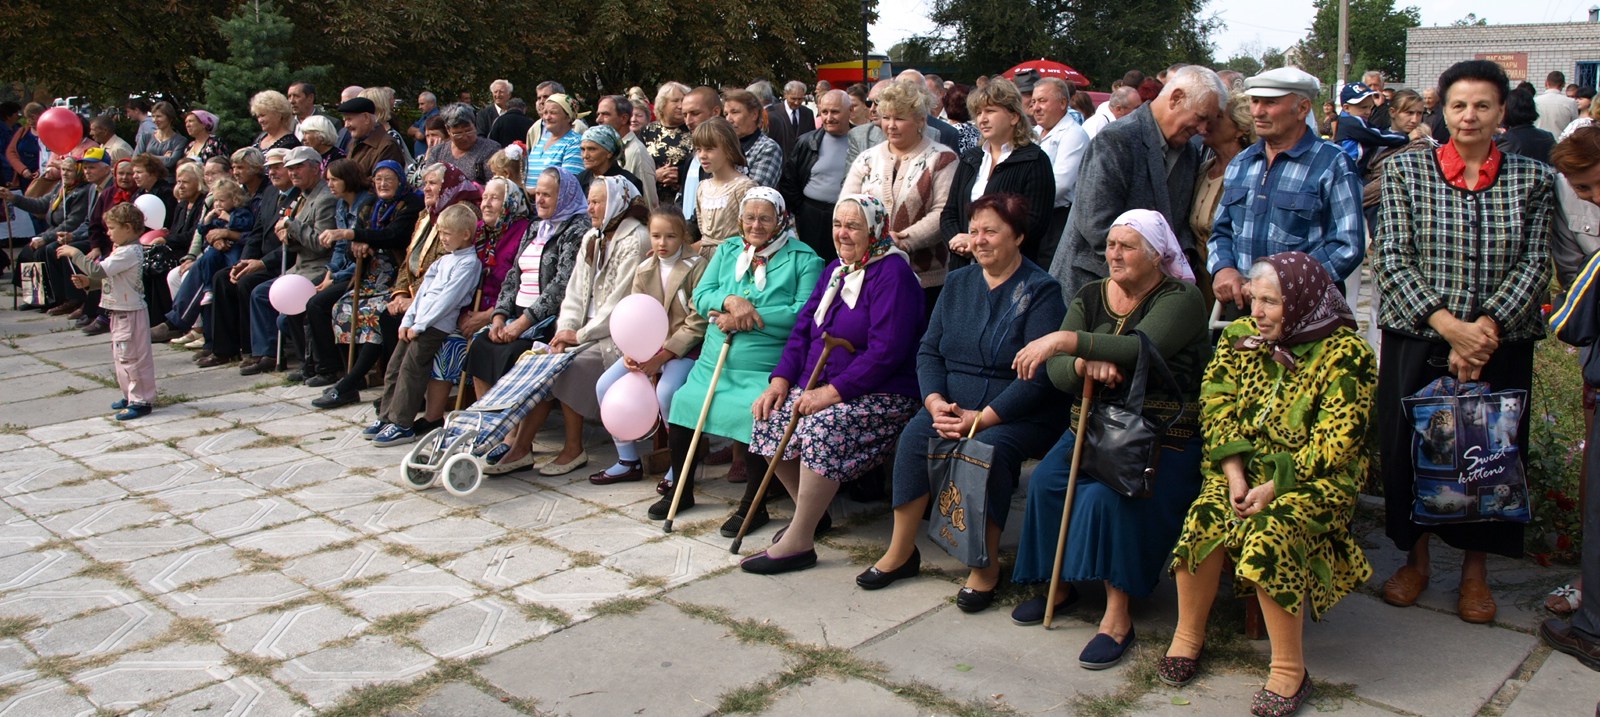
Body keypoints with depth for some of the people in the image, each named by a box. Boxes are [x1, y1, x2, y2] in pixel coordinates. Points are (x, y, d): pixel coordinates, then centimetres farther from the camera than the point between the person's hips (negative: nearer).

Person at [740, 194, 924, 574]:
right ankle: (813, 510, 11)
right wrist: (781, 380, -2)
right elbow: (803, 327, 13)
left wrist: (831, 392, -24)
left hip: (882, 395, -9)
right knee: (769, 418, -8)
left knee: (822, 427, -33)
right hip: (817, 386, 9)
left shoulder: (892, 274, -12)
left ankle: (798, 542, -21)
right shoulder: (835, 270, 14)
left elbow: (886, 351, -22)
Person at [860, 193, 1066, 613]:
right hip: (954, 405, 5)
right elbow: (929, 351, 8)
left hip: (1022, 416, -5)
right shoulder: (958, 283, 12)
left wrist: (984, 417, -23)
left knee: (989, 448, -33)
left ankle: (986, 566, -16)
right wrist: (935, 402, -11)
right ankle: (901, 551, -11)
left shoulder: (1040, 291, -7)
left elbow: (1039, 375, -17)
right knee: (914, 435, -23)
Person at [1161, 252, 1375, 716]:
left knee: (1270, 533, -31)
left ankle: (1289, 669, -18)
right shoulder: (1239, 337, 6)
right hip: (1244, 464, 4)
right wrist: (1235, 476, -15)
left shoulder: (1345, 354, -10)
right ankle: (1188, 637, -7)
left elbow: (1335, 443, -14)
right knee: (1206, 517, -25)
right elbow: (1217, 405, -2)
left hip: (1312, 477, -4)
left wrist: (1276, 485, -24)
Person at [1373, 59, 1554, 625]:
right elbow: (1393, 261, -7)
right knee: (1412, 446, 5)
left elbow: (1534, 266, -1)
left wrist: (1485, 329, -15)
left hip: (1500, 344, 1)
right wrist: (1449, 325, -17)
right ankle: (1416, 557, 25)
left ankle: (1475, 568, 25)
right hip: (1417, 341, -1)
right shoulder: (1404, 170, 0)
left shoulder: (1532, 179, 4)